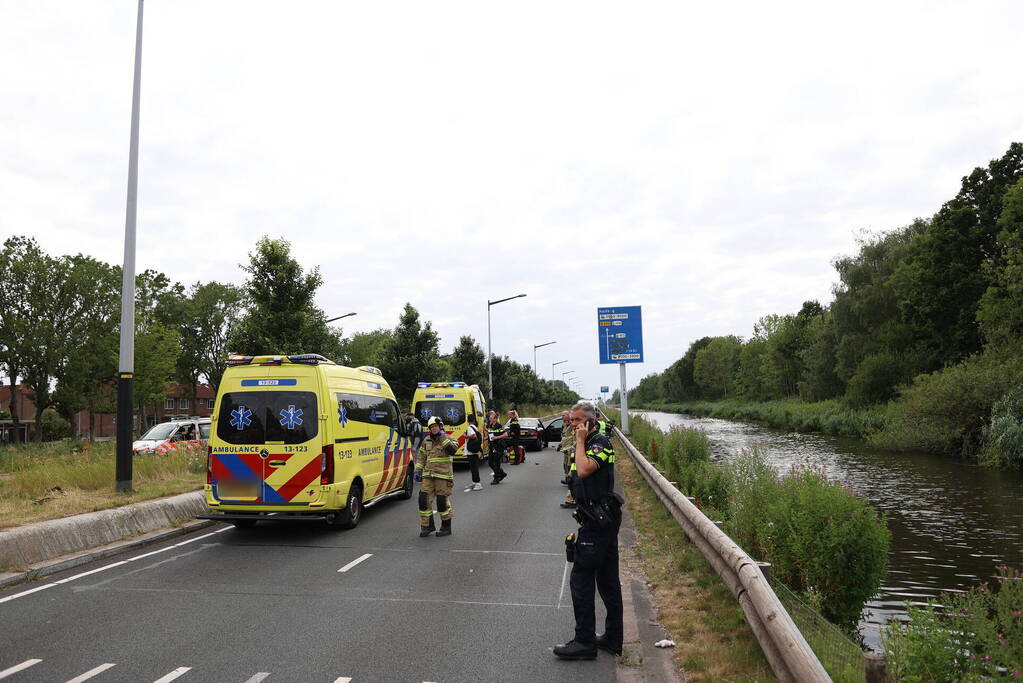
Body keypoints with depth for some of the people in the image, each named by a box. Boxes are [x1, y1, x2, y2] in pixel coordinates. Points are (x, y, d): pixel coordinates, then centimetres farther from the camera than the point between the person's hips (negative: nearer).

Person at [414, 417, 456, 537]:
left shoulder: (447, 439, -1)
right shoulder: (426, 441, 13)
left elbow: (453, 450, -22)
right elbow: (421, 457, 19)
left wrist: (443, 437, -19)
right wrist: (417, 471, 12)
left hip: (443, 475, -5)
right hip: (428, 475, 5)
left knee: (443, 501, -2)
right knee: (424, 499, -1)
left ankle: (446, 527, 13)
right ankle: (427, 525, 12)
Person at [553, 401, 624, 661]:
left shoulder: (600, 442, -15)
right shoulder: (590, 443, 16)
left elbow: (584, 470, -31)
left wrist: (580, 441, -20)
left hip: (598, 520, -10)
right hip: (604, 519, 10)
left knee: (581, 580, -5)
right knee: (608, 580, 14)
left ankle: (585, 642, 2)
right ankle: (613, 638, 23)